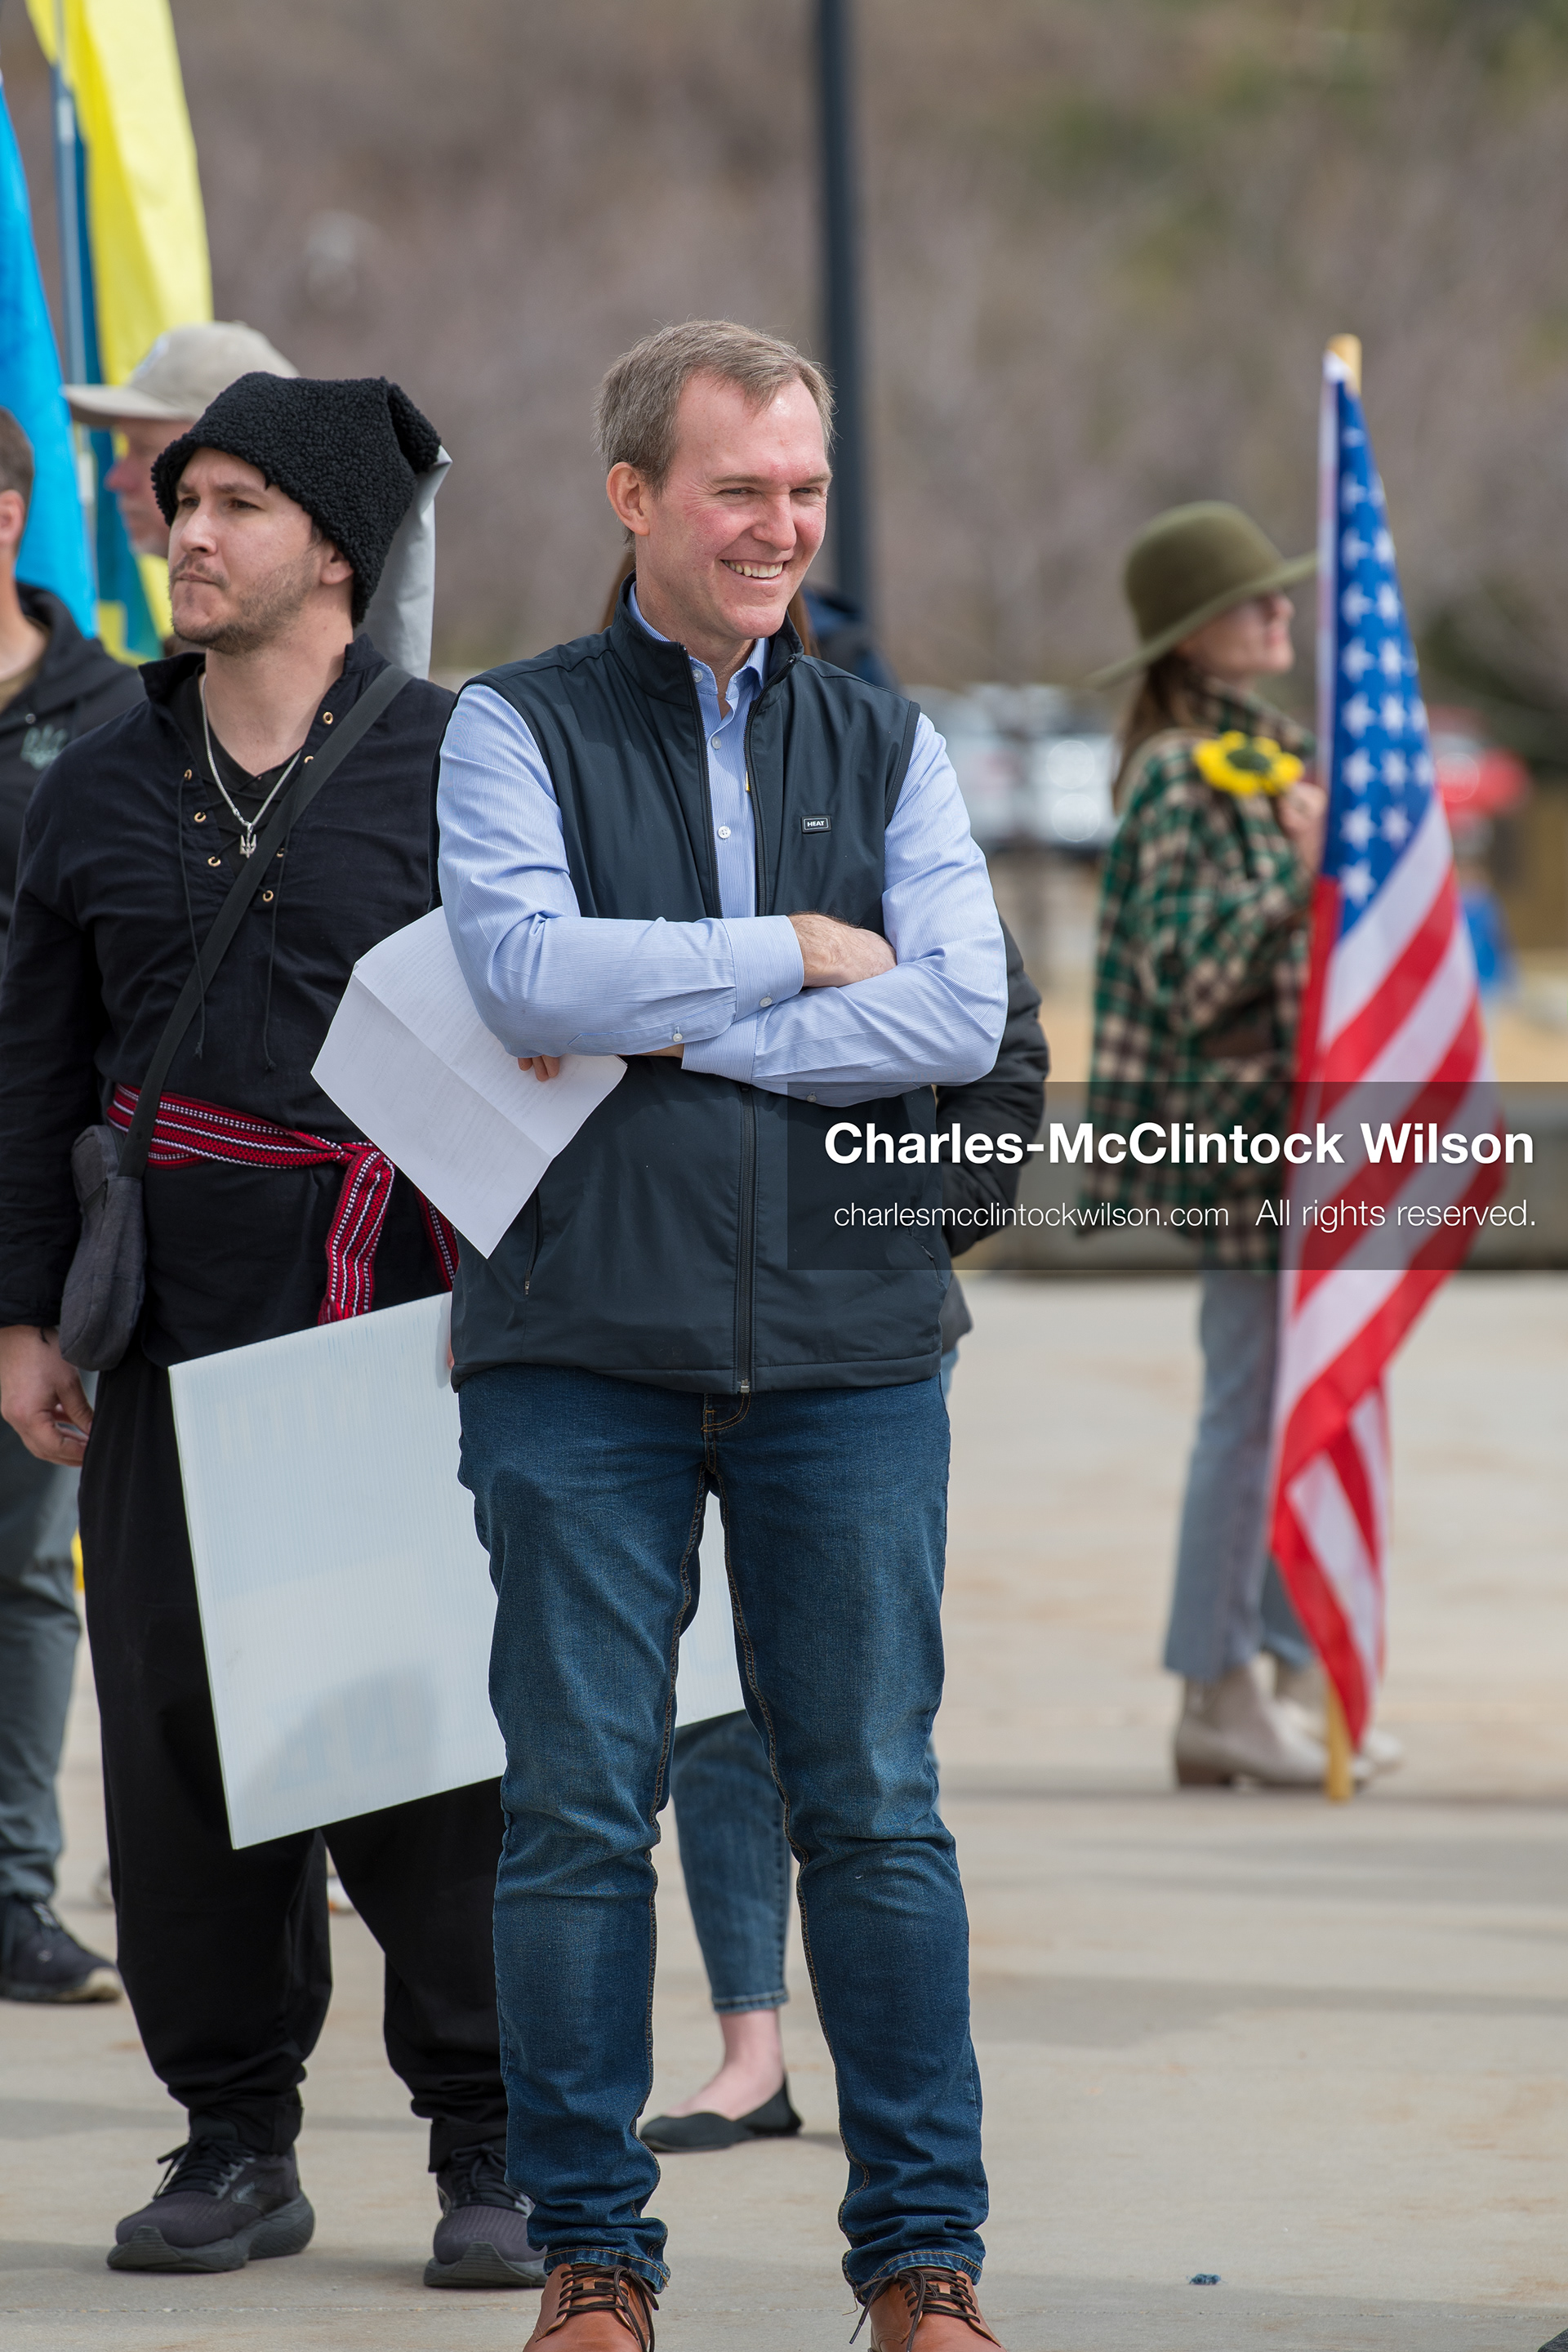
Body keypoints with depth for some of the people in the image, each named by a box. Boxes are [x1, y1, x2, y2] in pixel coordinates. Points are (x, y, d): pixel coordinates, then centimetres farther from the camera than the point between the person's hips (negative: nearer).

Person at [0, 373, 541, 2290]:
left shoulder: (456, 765, 2)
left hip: (405, 1323, -4)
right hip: (177, 1322, 4)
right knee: (180, 1718, 2)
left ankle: (494, 2151, 3)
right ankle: (235, 2141, 11)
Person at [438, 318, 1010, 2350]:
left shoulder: (885, 749, 12)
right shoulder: (515, 730, 5)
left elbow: (963, 1013, -3)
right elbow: (526, 974, -12)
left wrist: (672, 1032, -9)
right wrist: (800, 952, -6)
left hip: (843, 1344, 2)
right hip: (581, 1342, -2)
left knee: (872, 1804, 2)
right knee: (577, 1809, 0)